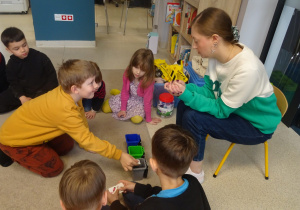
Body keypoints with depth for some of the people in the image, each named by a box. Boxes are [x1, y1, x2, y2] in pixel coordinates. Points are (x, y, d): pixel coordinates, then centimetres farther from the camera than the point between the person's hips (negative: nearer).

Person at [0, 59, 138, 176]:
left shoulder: (68, 93, -15)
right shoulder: (65, 111, -38)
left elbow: (81, 121, 0)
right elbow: (87, 140, -31)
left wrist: (86, 145, 9)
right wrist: (119, 155, -26)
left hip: (26, 129, 8)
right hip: (13, 140, -7)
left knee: (66, 147, 8)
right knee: (54, 169, -3)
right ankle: (11, 153, 10)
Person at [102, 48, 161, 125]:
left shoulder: (148, 81, -32)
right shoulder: (127, 74, -20)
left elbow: (147, 100, -25)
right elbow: (125, 92, -9)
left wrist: (148, 119, -18)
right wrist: (123, 109, -9)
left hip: (140, 101, -3)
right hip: (129, 97, 3)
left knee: (137, 119, -31)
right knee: (105, 108, -3)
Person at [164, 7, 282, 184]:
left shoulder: (247, 69, -36)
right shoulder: (218, 54, -13)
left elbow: (221, 110, -26)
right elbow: (209, 90, -5)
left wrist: (186, 94, -34)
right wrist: (184, 88, -22)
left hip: (257, 125, -7)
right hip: (229, 108, 7)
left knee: (193, 117, -24)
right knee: (185, 104, -4)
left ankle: (195, 172, 0)